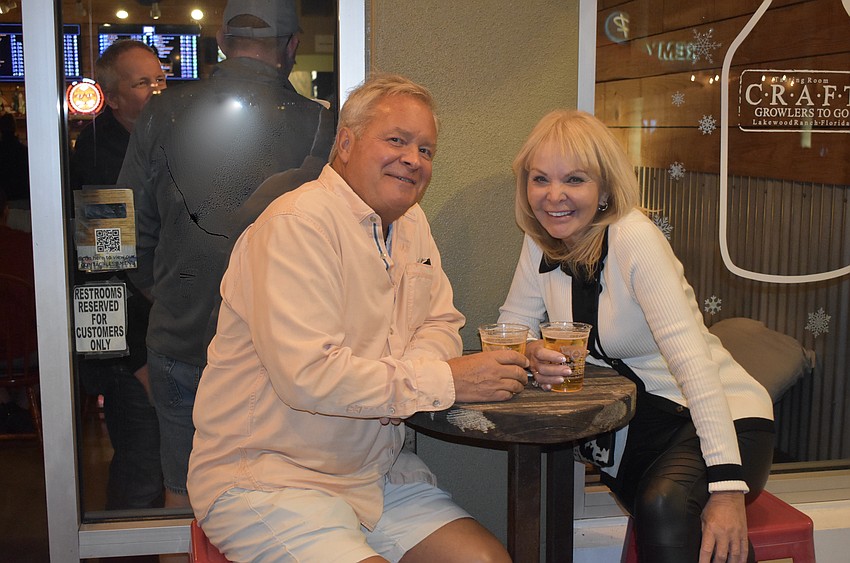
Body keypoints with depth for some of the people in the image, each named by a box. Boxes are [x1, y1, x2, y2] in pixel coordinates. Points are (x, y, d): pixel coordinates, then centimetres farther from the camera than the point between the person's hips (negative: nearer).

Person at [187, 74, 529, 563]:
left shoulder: (411, 221, 10)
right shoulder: (298, 223, -19)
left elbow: (441, 323, 12)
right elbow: (308, 375, -27)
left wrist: (411, 373, -13)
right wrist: (443, 381, -22)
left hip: (378, 475, 8)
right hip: (266, 480, -7)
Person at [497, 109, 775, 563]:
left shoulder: (634, 237, -19)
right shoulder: (541, 242, -1)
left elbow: (690, 356, -27)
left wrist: (728, 486, -33)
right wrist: (531, 354, -18)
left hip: (722, 420, -5)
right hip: (634, 426, 5)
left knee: (664, 505, -34)